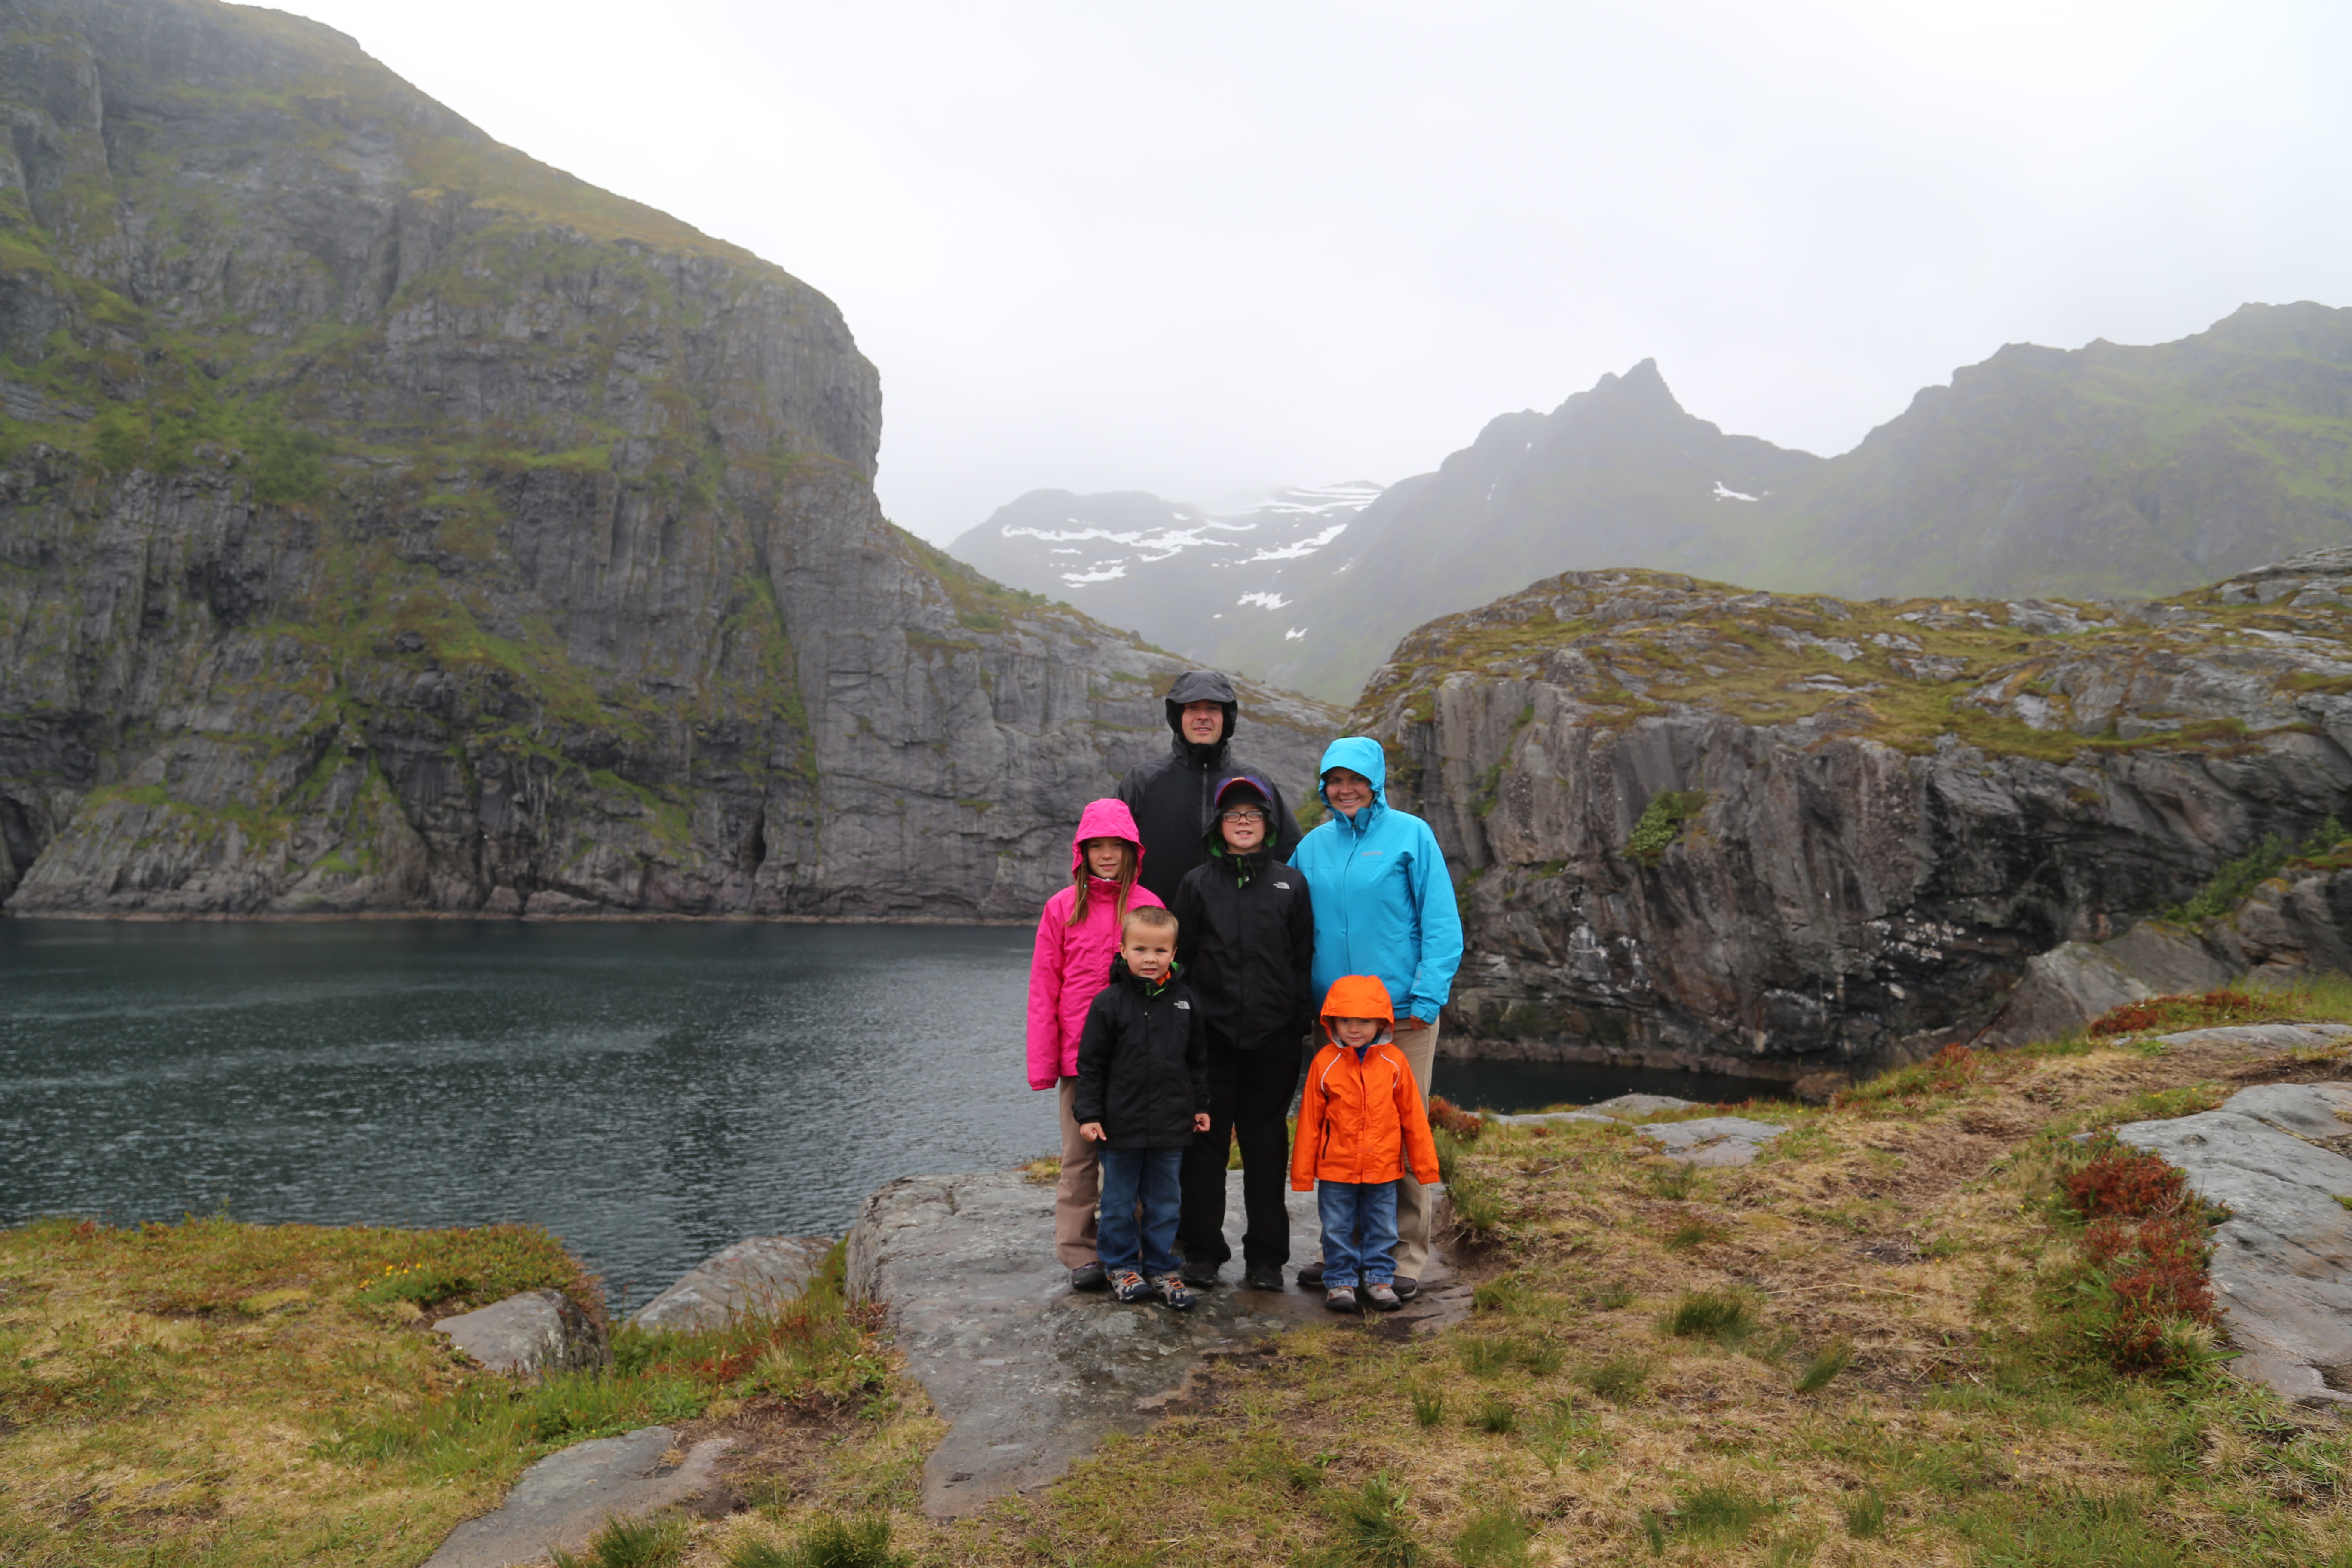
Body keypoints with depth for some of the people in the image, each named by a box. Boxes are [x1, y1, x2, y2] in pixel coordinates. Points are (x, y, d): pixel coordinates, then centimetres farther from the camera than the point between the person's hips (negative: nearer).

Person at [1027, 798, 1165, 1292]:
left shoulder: (1148, 907, 1)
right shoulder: (1062, 908, 2)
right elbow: (1043, 989, 2)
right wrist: (1042, 1062, -3)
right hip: (1079, 1053, 0)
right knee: (1079, 1155, 6)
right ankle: (1081, 1255, 16)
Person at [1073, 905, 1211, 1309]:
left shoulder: (1186, 1001, 1)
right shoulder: (1109, 1003, -9)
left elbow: (1198, 1060, 11)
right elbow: (1091, 1064, -5)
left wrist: (1200, 1106, 12)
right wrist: (1089, 1114, -9)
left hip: (1171, 1124, 3)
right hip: (1120, 1124, -2)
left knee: (1164, 1201, 13)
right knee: (1119, 1201, 11)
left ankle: (1161, 1269, 26)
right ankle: (1123, 1267, 27)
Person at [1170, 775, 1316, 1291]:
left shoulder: (1290, 883, 8)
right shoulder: (1197, 883, 7)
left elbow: (1304, 959, 7)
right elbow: (1182, 958, 6)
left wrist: (1301, 1021, 0)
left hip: (1273, 1036, 0)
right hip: (1212, 1035, 0)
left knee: (1267, 1143, 7)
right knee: (1207, 1140, 5)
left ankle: (1266, 1257, 17)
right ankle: (1202, 1251, 17)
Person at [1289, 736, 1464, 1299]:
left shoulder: (1410, 834, -3)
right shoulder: (1314, 845, 9)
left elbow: (1441, 922, -6)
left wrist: (1427, 997, -13)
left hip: (1401, 1013, -4)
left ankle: (1404, 1257, 14)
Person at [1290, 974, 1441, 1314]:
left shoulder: (1393, 1061, -6)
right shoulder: (1325, 1063, -9)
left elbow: (1413, 1116, 2)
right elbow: (1309, 1121, -4)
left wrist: (1425, 1163, 6)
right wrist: (1302, 1171, -1)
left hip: (1383, 1168, 1)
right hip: (1336, 1169, -1)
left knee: (1382, 1229, 13)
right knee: (1337, 1229, 9)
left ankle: (1379, 1279, 28)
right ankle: (1340, 1282, 23)